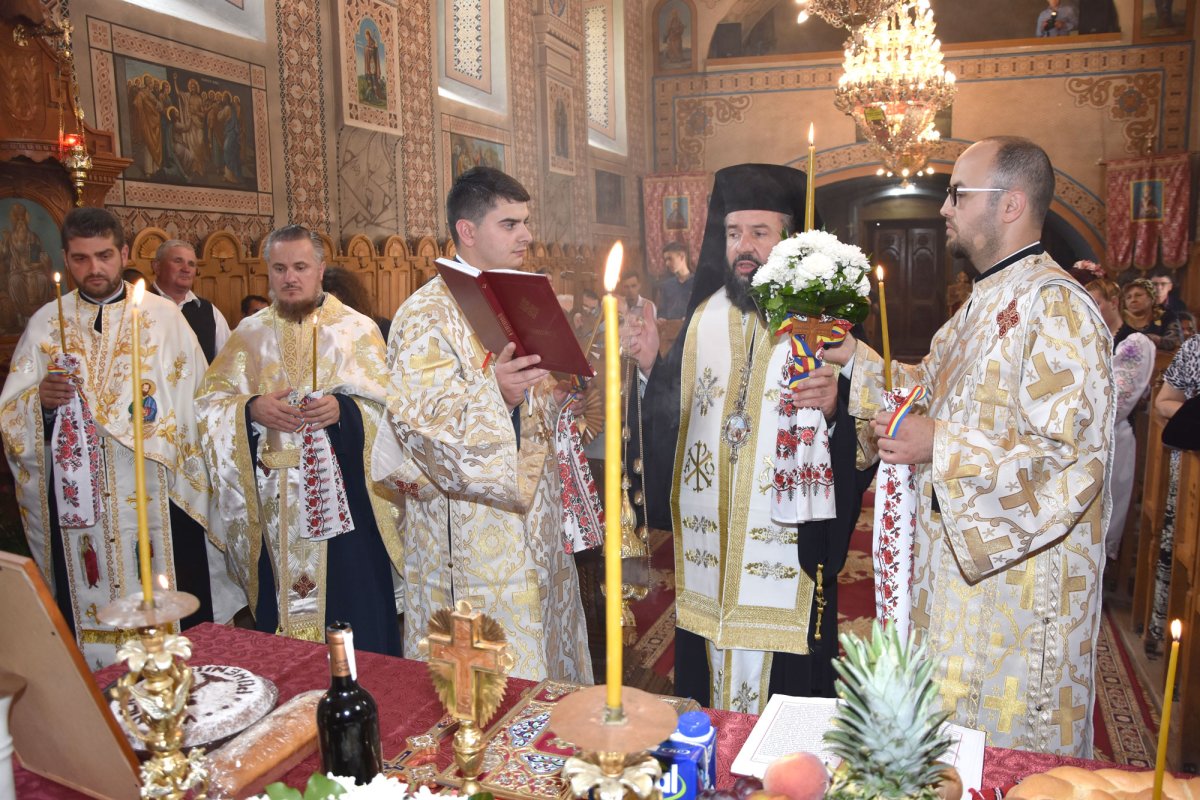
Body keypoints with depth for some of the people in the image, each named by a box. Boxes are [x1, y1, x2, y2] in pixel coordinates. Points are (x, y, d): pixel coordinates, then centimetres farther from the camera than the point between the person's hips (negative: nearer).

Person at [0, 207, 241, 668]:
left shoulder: (163, 316, 3)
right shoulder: (46, 323, 7)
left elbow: (197, 402, 1)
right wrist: (41, 401, -17)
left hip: (157, 497, -1)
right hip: (78, 502, 2)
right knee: (91, 611, 6)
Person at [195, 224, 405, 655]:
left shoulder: (357, 329, 2)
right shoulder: (250, 334, 10)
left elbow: (386, 404, -3)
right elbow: (208, 401, 7)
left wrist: (342, 409, -20)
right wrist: (251, 409, -12)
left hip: (342, 504, -2)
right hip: (273, 510, 3)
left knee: (351, 604, 1)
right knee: (281, 604, 9)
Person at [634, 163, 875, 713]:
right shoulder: (704, 316, 9)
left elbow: (863, 437, -9)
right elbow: (675, 414, 13)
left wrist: (834, 406, -29)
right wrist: (651, 367, -3)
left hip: (789, 551, -4)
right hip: (706, 553, 4)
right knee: (703, 694, 16)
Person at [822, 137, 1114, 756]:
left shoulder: (1057, 308, -21)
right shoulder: (985, 302, 10)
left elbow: (1069, 457, -26)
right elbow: (927, 386, 19)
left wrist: (940, 447, -26)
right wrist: (853, 356, 8)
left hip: (1018, 578, -9)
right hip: (958, 556, 10)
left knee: (1006, 746, 9)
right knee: (951, 718, 23)